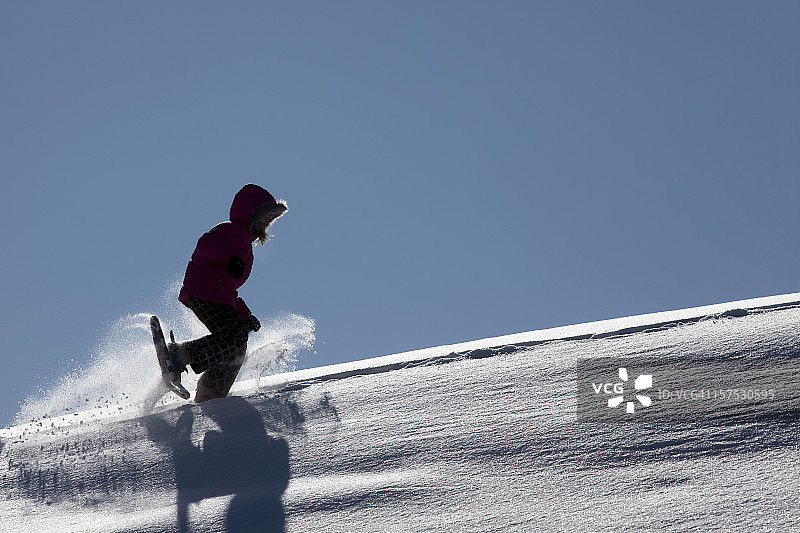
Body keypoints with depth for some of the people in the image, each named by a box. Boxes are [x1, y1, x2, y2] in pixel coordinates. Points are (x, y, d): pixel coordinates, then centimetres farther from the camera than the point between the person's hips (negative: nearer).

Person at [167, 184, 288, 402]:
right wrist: (232, 258, -36)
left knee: (236, 351, 3)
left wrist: (245, 316, 28)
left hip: (220, 298, 10)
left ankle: (207, 399, 3)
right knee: (233, 337, -26)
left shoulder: (244, 242, 32)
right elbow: (206, 243, -20)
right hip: (203, 293, -10)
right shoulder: (232, 230, 2)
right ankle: (178, 356, -30)